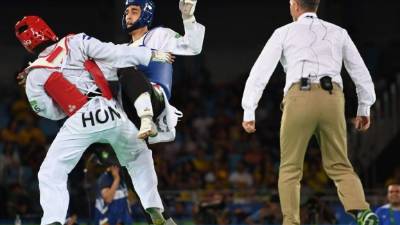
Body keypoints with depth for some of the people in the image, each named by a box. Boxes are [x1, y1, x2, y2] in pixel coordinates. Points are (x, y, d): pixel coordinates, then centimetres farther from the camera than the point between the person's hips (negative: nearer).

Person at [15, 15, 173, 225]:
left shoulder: (34, 76, 9)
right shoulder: (76, 42, 7)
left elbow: (52, 112, 16)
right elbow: (115, 54, 1)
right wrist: (151, 54, 8)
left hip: (79, 122, -2)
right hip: (110, 112, 2)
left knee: (50, 174, 10)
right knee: (139, 157, 24)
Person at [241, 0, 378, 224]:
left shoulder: (284, 33, 14)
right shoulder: (338, 33, 21)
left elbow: (260, 71, 8)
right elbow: (361, 72, 25)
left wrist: (249, 112, 8)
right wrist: (364, 109, 34)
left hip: (300, 97, -2)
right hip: (333, 98, 2)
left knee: (290, 169, 10)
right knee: (339, 166, 11)